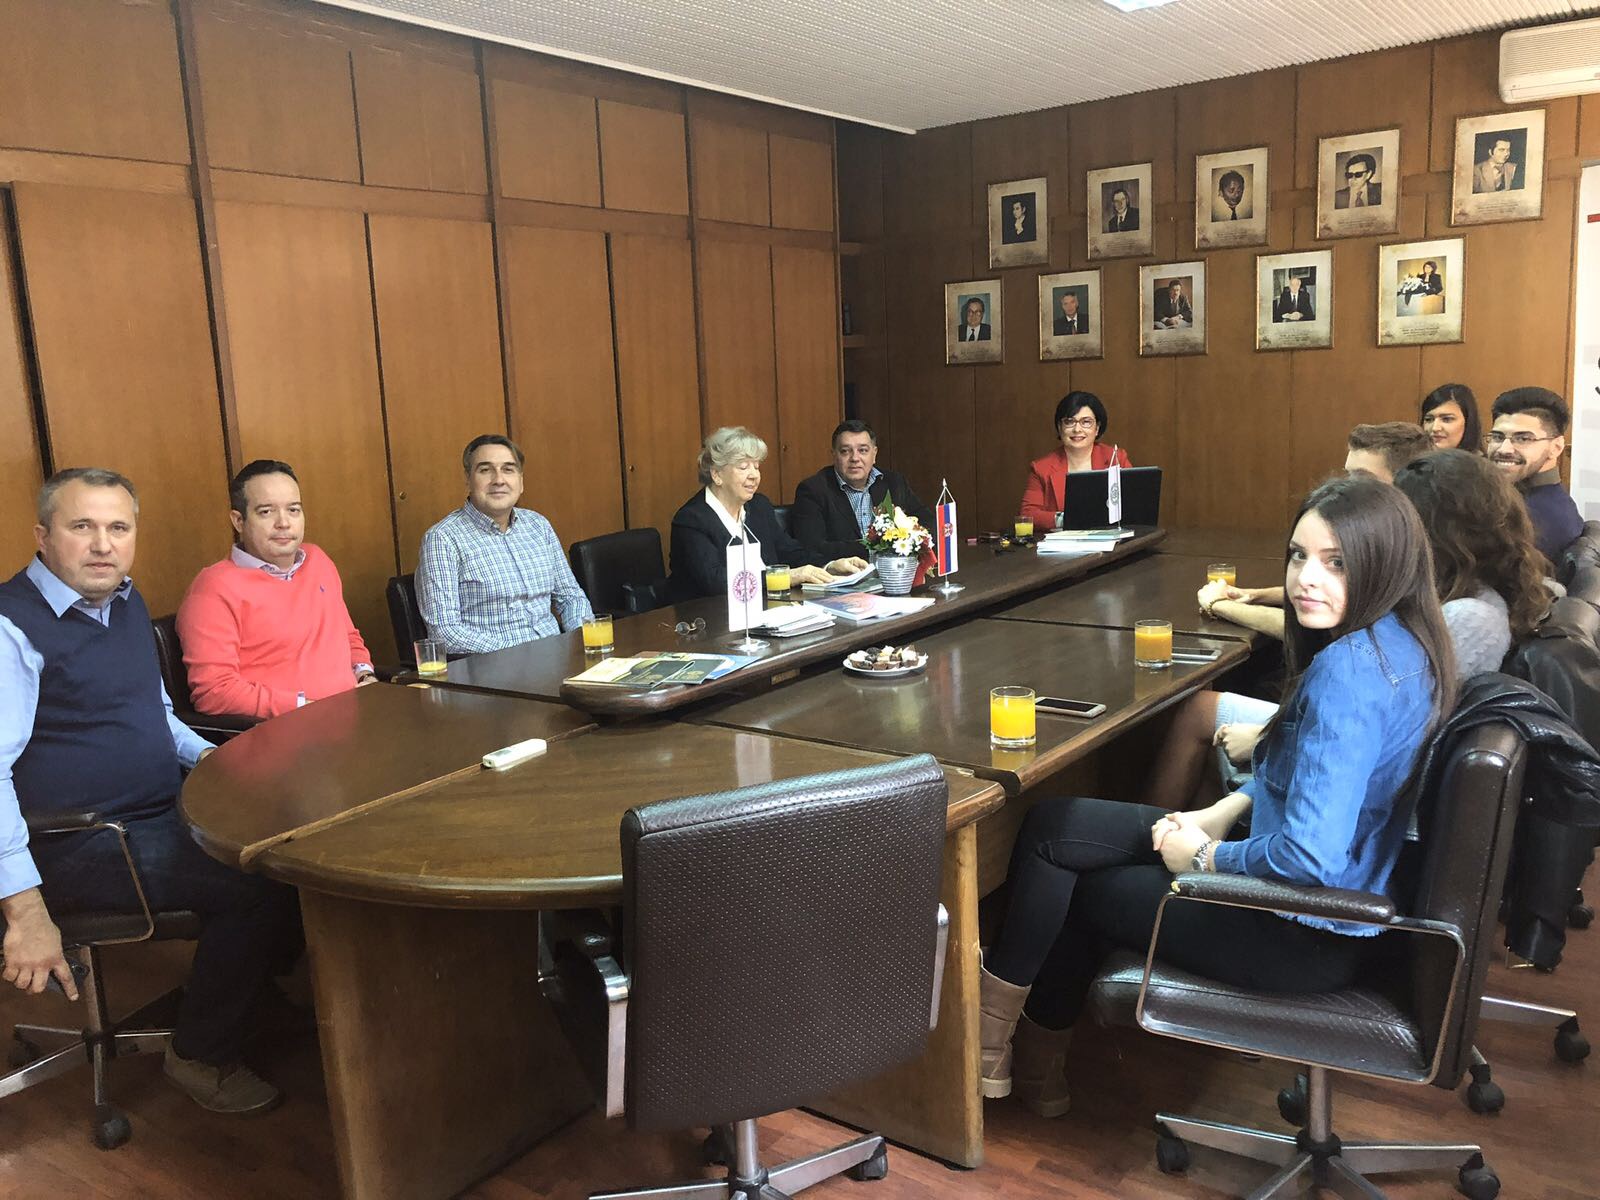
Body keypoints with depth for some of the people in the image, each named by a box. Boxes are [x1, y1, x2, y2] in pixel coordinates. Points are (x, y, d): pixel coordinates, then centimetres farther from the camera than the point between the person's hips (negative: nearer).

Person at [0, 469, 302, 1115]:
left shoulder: (126, 602, 12)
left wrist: (206, 756, 7)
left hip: (164, 815, 9)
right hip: (80, 846, -9)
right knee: (260, 882, -24)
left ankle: (255, 991, 21)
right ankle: (201, 1056, -1)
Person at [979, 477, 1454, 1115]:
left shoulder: (1350, 669, -29)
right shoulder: (1398, 642, 2)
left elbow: (1310, 858, -34)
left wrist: (1206, 857, -15)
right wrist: (1218, 815, 5)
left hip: (1309, 941, -9)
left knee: (1051, 835, 4)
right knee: (1057, 827, 15)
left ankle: (991, 1029, 26)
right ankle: (1039, 1065, 26)